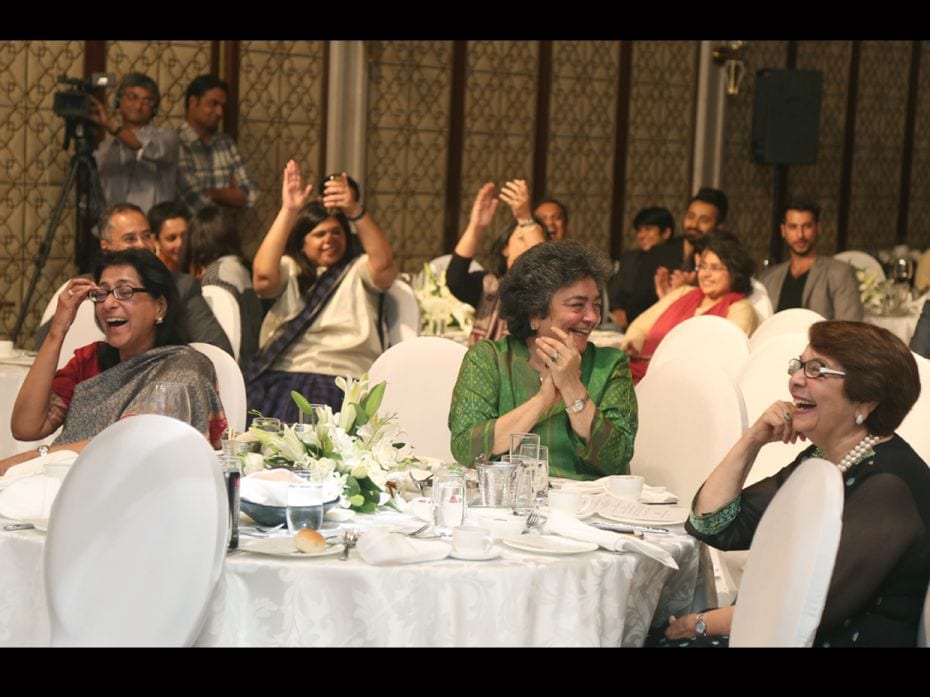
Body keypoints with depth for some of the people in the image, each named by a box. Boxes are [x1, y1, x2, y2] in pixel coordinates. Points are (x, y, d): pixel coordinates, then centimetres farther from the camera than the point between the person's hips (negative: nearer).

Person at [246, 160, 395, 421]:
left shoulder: (358, 270, 15)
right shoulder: (289, 270, 17)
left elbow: (384, 264, -8)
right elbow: (263, 276, -6)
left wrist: (355, 211, -23)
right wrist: (288, 211, -12)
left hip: (344, 380, -1)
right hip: (280, 376, 1)